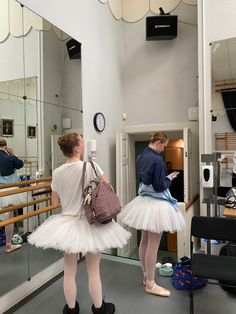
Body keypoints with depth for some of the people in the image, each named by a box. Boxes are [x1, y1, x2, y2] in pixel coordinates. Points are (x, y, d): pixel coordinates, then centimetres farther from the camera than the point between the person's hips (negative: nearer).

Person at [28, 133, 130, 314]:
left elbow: (55, 202, 5)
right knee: (93, 271, 15)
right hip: (90, 223, -2)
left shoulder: (57, 173, -5)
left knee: (69, 271, 17)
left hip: (67, 223, 3)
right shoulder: (90, 166, -16)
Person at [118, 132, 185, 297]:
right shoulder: (157, 159, -21)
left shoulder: (141, 156, 6)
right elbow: (159, 186, -20)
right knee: (153, 245, 3)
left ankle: (146, 276, 35)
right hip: (155, 204, -9)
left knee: (144, 241, 18)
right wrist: (170, 178, -3)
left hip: (143, 201, 9)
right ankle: (150, 284, 18)